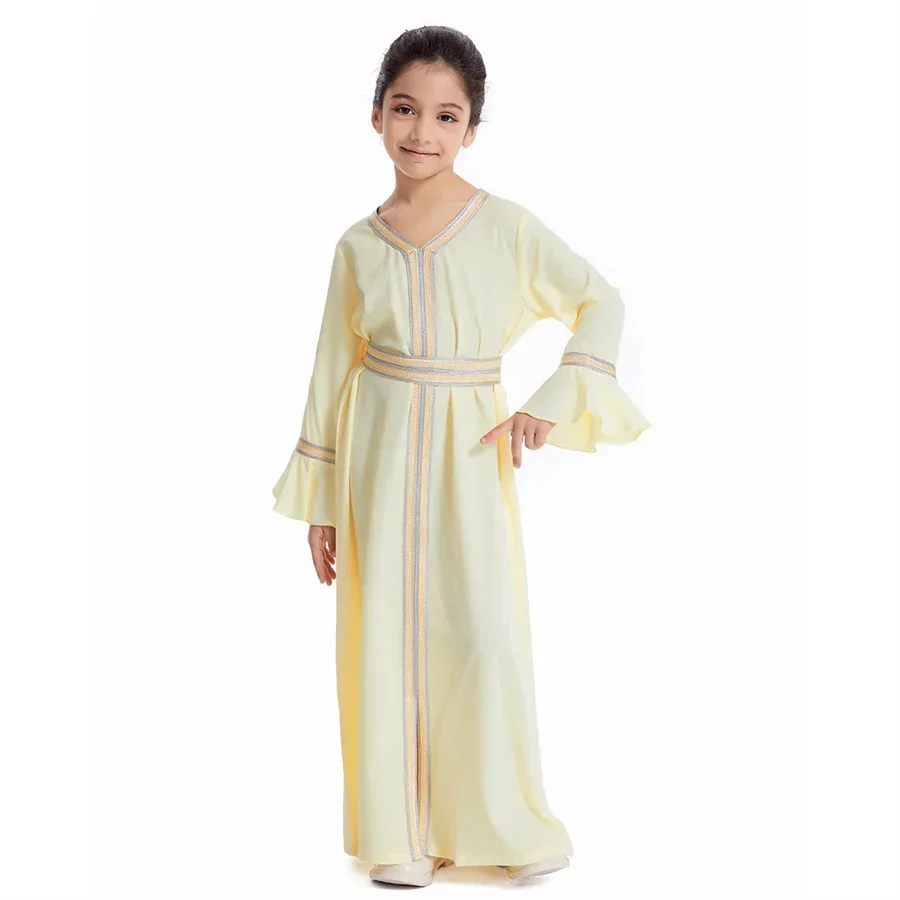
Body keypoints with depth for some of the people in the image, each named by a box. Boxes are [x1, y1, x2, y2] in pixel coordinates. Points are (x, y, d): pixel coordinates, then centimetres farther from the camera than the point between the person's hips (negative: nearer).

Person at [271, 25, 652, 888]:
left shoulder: (506, 226, -3)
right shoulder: (359, 244, 4)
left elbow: (601, 302, 3)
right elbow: (334, 369, 9)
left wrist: (554, 401, -9)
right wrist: (320, 501, 9)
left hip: (470, 450, -2)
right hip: (379, 450, 2)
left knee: (484, 633, -5)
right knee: (387, 633, 5)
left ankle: (510, 823, 18)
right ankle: (401, 833, 19)